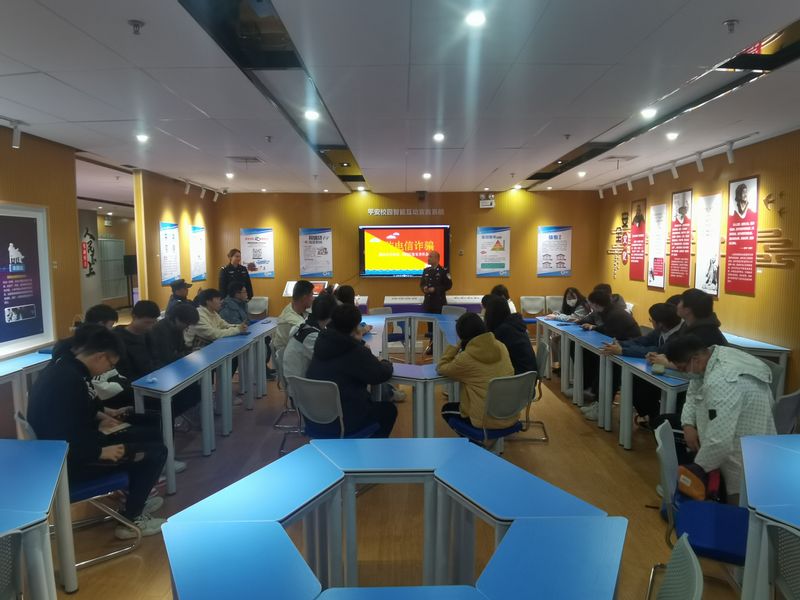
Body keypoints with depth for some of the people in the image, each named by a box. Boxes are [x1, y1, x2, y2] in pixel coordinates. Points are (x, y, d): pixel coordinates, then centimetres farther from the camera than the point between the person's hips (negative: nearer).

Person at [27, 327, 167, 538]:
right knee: (157, 451, -8)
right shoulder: (70, 381, -30)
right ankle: (131, 520, 4)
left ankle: (135, 500, 29)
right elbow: (66, 444, -31)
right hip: (67, 462, -10)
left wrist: (99, 416, 10)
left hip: (58, 452, 10)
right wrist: (102, 452, -21)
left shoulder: (61, 366, 1)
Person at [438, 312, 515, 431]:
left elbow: (441, 369, 1)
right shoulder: (501, 347, 1)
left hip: (488, 420, -6)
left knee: (446, 409, 22)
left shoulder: (466, 358, -17)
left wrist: (456, 347, 4)